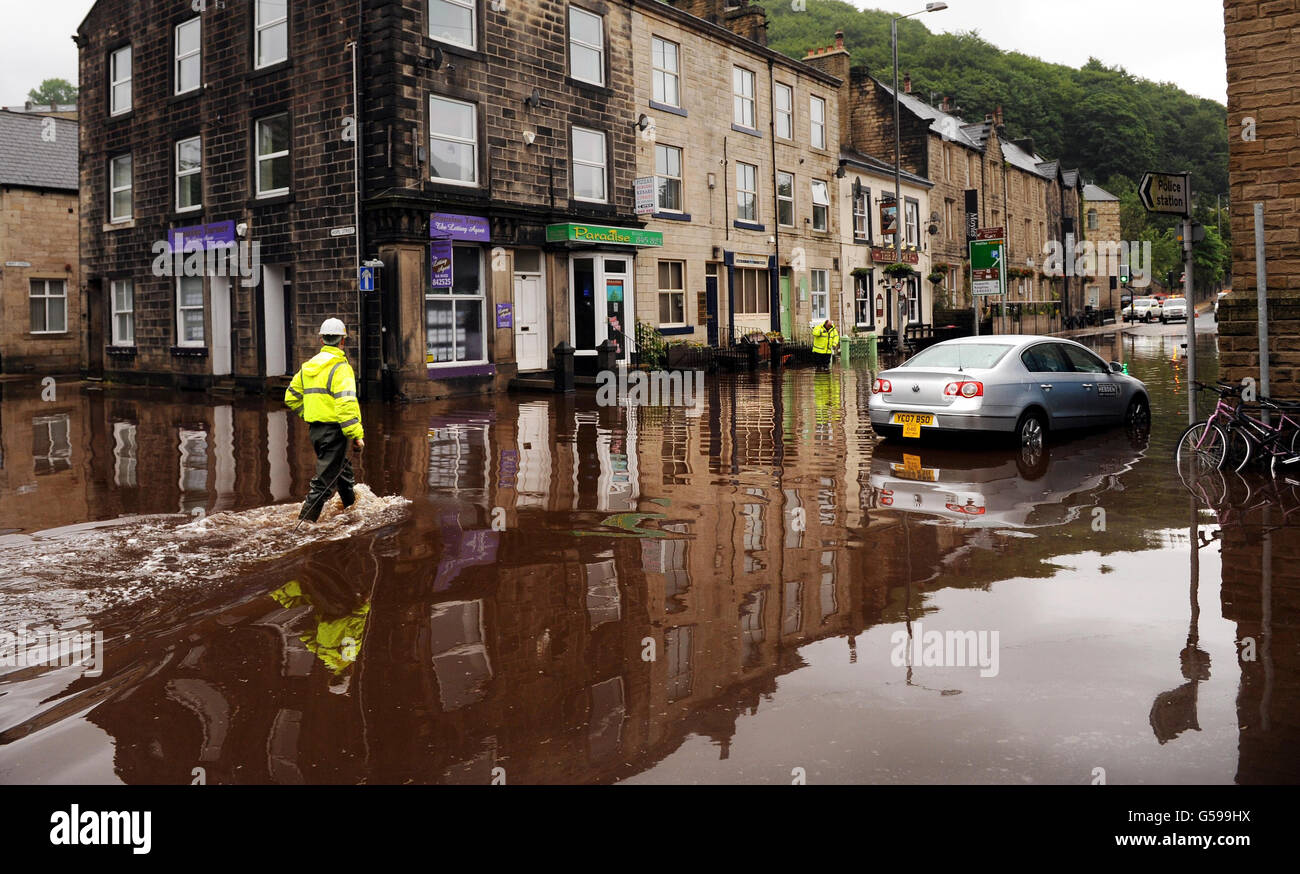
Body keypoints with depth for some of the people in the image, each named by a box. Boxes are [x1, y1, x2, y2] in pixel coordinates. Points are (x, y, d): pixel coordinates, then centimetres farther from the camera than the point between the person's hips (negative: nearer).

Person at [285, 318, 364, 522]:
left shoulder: (307, 367, 11)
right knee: (325, 480, -4)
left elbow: (291, 397, 19)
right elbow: (346, 404, -23)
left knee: (343, 469, 27)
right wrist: (357, 435, -23)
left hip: (315, 429, 9)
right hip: (334, 429, -9)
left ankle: (353, 505, 45)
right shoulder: (340, 368, -14)